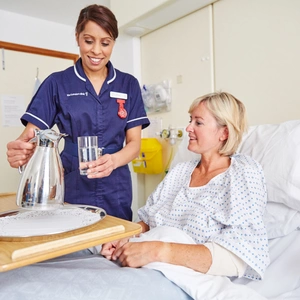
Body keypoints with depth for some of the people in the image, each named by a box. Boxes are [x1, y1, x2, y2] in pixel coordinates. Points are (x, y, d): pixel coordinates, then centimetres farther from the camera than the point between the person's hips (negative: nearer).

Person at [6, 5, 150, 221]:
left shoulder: (129, 85, 3)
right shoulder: (57, 83, -1)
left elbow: (134, 142, -1)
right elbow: (31, 135, -4)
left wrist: (114, 160, -22)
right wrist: (19, 150, -28)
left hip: (115, 192, 2)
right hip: (71, 189, -1)